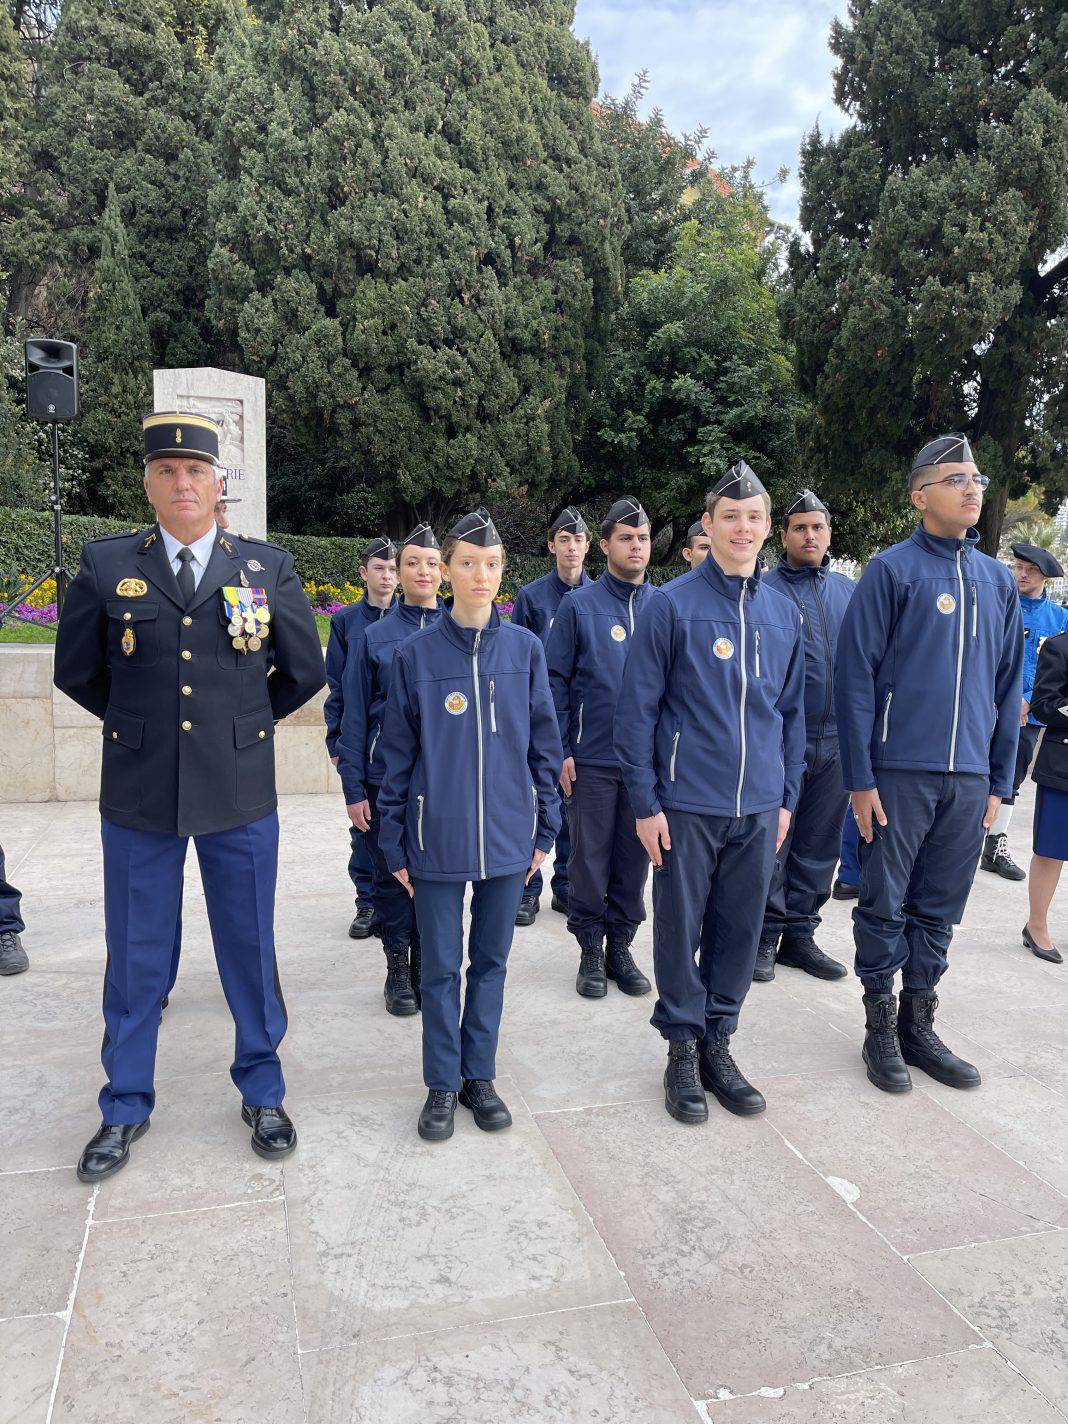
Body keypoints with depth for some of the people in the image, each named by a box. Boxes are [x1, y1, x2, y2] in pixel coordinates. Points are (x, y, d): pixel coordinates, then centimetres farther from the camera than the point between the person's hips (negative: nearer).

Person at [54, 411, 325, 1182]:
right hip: (138, 796, 0)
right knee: (136, 959, 12)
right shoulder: (106, 564, -1)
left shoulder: (270, 567, 0)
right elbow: (77, 672, 10)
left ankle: (263, 1093, 31)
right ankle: (126, 1106, 32)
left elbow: (305, 672, 9)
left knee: (251, 950, 11)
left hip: (241, 795, 0)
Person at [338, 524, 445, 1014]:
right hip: (386, 779, 0)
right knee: (391, 877, 9)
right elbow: (354, 716, 2)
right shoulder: (374, 637, 1)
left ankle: (426, 965, 25)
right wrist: (353, 788, -3)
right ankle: (397, 969, 26)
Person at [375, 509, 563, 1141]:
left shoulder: (525, 648, 1)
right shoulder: (416, 653, -3)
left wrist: (545, 828, 5)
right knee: (441, 967, 9)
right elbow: (399, 753, 2)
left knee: (491, 960, 14)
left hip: (507, 837, 2)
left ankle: (480, 1074, 30)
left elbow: (544, 743, 6)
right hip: (438, 838, -1)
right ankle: (443, 1084, 25)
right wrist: (395, 841, 2)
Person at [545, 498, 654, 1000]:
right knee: (590, 858, 5)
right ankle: (591, 950, 20)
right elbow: (555, 681, -2)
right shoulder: (579, 606, -1)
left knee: (634, 858, 10)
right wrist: (561, 751, -8)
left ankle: (620, 947, 24)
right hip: (592, 759, -2)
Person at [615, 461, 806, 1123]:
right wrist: (646, 802, -9)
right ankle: (683, 1047, 25)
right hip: (688, 803, -4)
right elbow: (638, 708, -6)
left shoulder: (784, 612, 8)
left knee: (741, 931, 12)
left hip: (759, 807, 4)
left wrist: (787, 797, 10)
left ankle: (719, 1041, 30)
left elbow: (794, 712, 15)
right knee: (681, 929, 7)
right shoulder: (672, 604, -5)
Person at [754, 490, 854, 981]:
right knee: (771, 843, 1)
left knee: (818, 846, 11)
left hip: (835, 739, 5)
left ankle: (799, 935, 24)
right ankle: (765, 937, 14)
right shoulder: (764, 590, -4)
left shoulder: (848, 590, 11)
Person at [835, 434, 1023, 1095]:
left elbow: (1007, 687, 15)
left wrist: (1000, 781, 11)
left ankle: (919, 1026, 27)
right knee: (884, 905, 5)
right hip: (900, 771, -5)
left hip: (969, 778, 5)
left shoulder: (999, 581, 11)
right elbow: (855, 676, -8)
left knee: (939, 910, 13)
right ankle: (881, 1028, 20)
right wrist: (861, 779, -11)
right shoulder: (891, 570, -5)